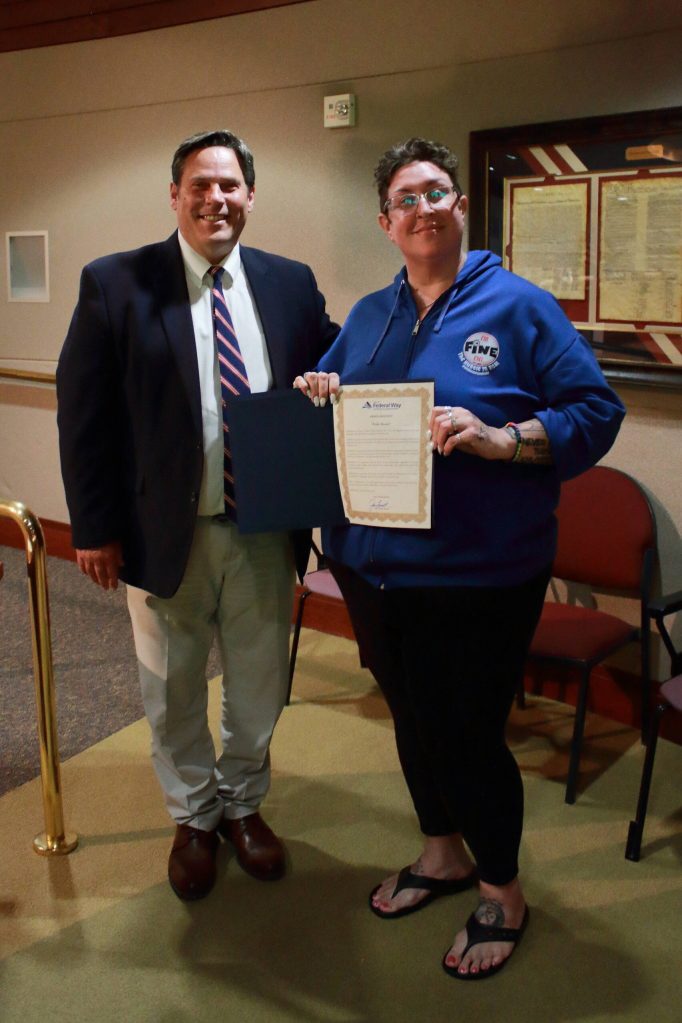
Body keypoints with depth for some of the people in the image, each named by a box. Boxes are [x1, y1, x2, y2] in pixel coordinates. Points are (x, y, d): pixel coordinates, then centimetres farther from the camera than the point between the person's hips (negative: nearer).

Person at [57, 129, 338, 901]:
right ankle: (193, 818, 40)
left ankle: (244, 804, 42)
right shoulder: (115, 283, -6)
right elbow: (81, 411, -7)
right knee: (173, 691, 16)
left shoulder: (290, 283, 2)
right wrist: (94, 526, -9)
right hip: (163, 530, -2)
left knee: (259, 684, 17)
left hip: (265, 530, 2)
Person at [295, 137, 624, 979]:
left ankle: (501, 892, 30)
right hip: (373, 564, 6)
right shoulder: (367, 317, 11)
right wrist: (312, 393, -3)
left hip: (479, 574, -5)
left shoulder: (518, 307, -6)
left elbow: (596, 412, -9)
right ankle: (442, 854, 43)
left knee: (467, 733, 5)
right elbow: (326, 392, 21)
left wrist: (501, 439, -25)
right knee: (412, 717, 19)